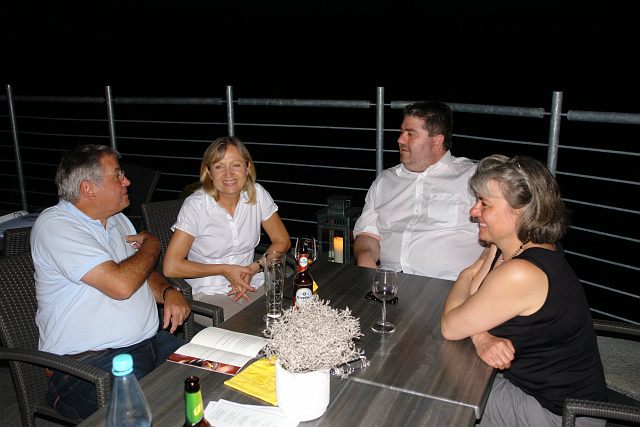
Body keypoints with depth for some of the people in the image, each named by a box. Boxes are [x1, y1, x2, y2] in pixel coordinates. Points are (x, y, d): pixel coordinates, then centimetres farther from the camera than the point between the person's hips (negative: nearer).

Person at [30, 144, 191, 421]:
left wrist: (169, 292, 1)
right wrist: (152, 244, -3)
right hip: (87, 360, -8)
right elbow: (121, 285, -22)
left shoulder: (118, 220, 16)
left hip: (151, 341, 8)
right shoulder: (55, 225, -12)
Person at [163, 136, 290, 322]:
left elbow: (282, 241, 6)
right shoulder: (195, 205, -14)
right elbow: (171, 267, -16)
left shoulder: (257, 194, -3)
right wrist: (225, 270, -14)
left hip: (251, 284, 5)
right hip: (208, 293, -4)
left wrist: (255, 268, -10)